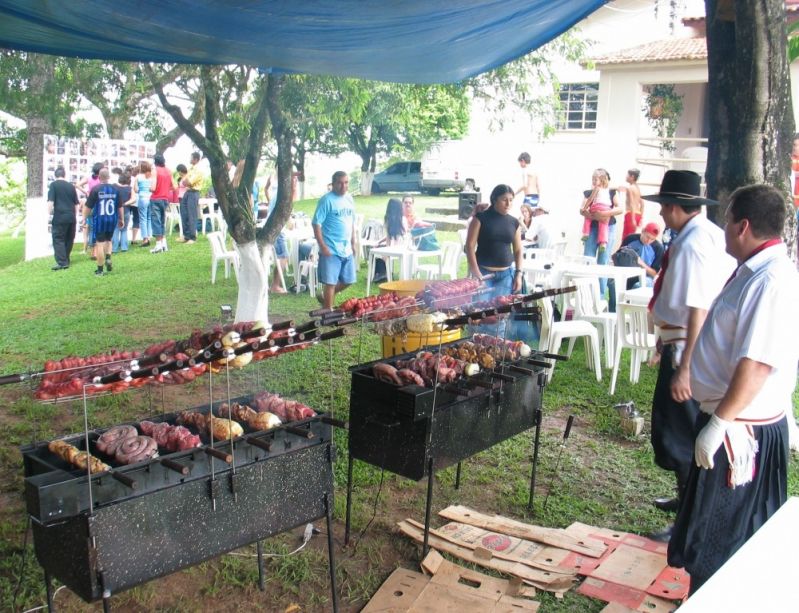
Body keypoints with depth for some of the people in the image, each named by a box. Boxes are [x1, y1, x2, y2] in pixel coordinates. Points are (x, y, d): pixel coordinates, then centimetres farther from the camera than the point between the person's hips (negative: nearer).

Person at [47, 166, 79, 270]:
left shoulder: (54, 185, -2)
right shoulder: (71, 186, 11)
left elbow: (50, 201, -11)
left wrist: (50, 212, 1)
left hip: (60, 216, -5)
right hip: (72, 217, 5)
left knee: (58, 239, -1)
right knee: (69, 240, 15)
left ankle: (62, 263, -11)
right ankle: (66, 261, 23)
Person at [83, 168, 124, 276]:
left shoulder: (95, 189, -9)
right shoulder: (115, 189, -1)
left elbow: (88, 207, -6)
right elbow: (120, 207, 6)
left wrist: (85, 218, 7)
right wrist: (121, 219, 18)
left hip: (99, 219, -3)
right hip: (112, 219, 3)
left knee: (100, 243, 2)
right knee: (108, 240, 24)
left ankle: (100, 270, 6)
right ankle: (108, 258, 0)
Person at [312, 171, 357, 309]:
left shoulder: (349, 199, 10)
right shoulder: (327, 200, -11)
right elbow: (316, 223, -14)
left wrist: (353, 243, 15)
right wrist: (323, 246, -18)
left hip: (347, 249, 7)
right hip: (331, 250, -7)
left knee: (348, 281, 15)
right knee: (330, 282, -2)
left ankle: (326, 297, 36)